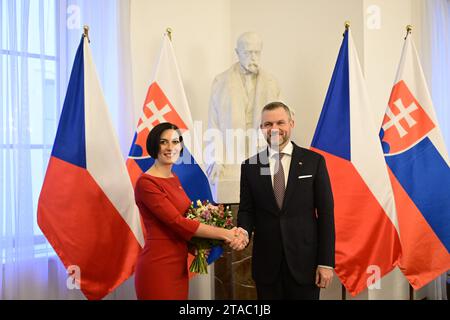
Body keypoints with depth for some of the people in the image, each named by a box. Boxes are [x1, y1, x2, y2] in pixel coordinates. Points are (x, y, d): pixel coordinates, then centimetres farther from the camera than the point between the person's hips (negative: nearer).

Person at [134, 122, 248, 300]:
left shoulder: (174, 179, 12)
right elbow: (178, 222, -20)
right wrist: (225, 234, -17)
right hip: (158, 266, -8)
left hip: (179, 264, 8)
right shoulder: (146, 182, -15)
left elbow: (184, 217, 11)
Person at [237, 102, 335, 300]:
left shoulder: (314, 161, -2)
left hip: (304, 261, -1)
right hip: (266, 264, 2)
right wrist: (243, 231, -17)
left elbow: (325, 213, -3)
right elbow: (246, 209, 5)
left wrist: (326, 262, -6)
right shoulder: (250, 166, 4)